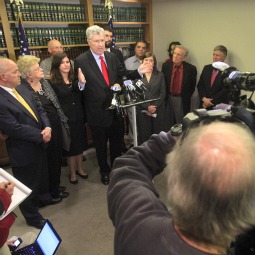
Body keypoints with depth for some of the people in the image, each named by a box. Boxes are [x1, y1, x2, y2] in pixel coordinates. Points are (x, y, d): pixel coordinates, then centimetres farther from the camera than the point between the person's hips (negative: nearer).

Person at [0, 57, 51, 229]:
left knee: (39, 179, 28)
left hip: (39, 146, 8)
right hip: (23, 152, -8)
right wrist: (41, 136, -17)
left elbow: (39, 110, 4)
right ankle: (33, 217, 38)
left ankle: (39, 201, 55)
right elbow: (15, 129, -27)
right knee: (27, 187, 15)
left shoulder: (22, 89, 2)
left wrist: (47, 127, -14)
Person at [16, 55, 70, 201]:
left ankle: (55, 186, 41)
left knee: (57, 157, 19)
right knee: (48, 161, 9)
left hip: (56, 126, 7)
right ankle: (50, 193, 31)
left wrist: (63, 121, 10)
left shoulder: (44, 82, 5)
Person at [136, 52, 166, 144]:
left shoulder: (160, 75, 10)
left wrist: (155, 106, -9)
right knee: (144, 134, 1)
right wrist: (147, 106, -11)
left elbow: (163, 93, 4)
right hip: (143, 110, -1)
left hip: (158, 109, 1)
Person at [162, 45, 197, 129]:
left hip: (182, 100, -2)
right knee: (168, 124, 12)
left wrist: (186, 97, 1)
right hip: (168, 99, 2)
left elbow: (192, 86, 3)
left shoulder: (191, 69, -7)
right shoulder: (166, 66, 0)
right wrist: (165, 97, 4)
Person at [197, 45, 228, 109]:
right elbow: (200, 85, 5)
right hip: (204, 105, 4)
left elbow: (225, 90, -13)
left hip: (219, 107, -4)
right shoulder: (206, 68, 7)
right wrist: (204, 99, -10)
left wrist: (211, 102, -14)